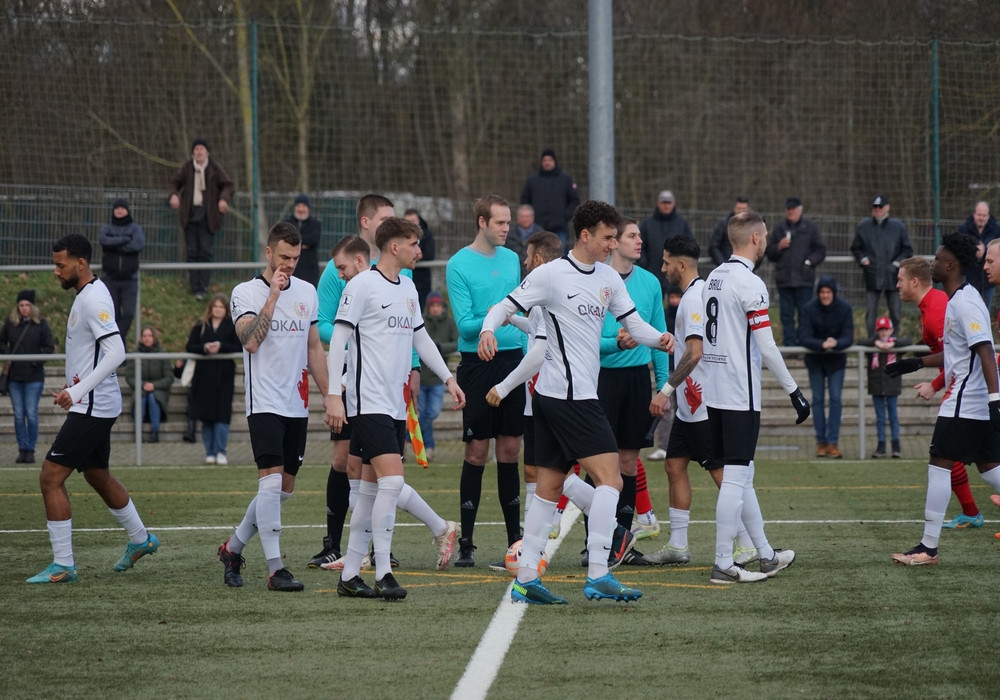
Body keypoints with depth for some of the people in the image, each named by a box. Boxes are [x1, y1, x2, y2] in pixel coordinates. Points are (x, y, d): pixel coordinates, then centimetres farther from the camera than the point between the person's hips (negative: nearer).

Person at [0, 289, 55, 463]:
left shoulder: (41, 324, -1)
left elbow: (50, 347, -1)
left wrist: (35, 361, -12)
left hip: (34, 376, -3)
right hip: (14, 376, 3)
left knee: (31, 414, -4)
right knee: (18, 414, 4)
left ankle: (31, 449, 3)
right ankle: (22, 449, 10)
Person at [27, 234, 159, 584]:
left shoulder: (94, 299, -18)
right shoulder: (85, 296, 13)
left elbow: (116, 352, -27)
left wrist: (78, 391, -27)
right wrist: (73, 389, 17)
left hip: (92, 409, -11)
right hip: (96, 406, 11)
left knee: (51, 477, -10)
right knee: (98, 476, 24)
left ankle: (63, 565, -7)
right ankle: (140, 539, 39)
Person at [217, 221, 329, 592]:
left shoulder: (307, 292, 11)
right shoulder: (246, 293, -6)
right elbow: (250, 341, -21)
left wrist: (329, 395, 14)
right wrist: (272, 295, -20)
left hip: (298, 405, 6)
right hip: (264, 403, -6)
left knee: (284, 488, 8)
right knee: (271, 480, -16)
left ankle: (233, 548, 25)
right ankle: (275, 568, -16)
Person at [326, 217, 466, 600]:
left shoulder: (408, 288, 15)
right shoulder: (362, 285, -9)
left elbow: (420, 337, 26)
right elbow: (338, 339, -11)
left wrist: (447, 378, 21)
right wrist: (334, 396, -16)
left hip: (395, 406, 8)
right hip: (368, 403, -8)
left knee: (372, 489, 8)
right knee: (392, 481, -17)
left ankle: (350, 575, 12)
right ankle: (383, 574, -14)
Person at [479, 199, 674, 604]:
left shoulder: (608, 278, 14)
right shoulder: (552, 274, -9)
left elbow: (632, 323, 16)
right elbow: (506, 307, -7)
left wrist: (659, 339, -5)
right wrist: (488, 330, -28)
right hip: (569, 396, -9)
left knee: (550, 487, 9)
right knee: (610, 479, -13)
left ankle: (525, 579, 11)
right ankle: (597, 576, -16)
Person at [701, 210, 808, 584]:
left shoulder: (713, 278, 12)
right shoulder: (749, 283, -15)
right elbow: (766, 347, -17)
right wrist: (794, 391, -10)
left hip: (715, 392, 9)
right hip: (740, 395, -9)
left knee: (741, 474, 15)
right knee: (735, 478, -5)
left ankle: (766, 555, 25)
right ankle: (723, 564, -5)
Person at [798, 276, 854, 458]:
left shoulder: (844, 308, -12)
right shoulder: (809, 309, -14)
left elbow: (848, 337, -13)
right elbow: (804, 338, -19)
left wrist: (836, 343, -36)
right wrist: (822, 344, -37)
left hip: (836, 360, 0)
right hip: (815, 360, 0)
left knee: (835, 399, -6)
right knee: (818, 399, 3)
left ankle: (832, 443, -6)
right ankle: (821, 442, 10)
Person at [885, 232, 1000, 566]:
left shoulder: (964, 304, -16)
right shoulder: (959, 300, 15)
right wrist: (914, 363, 29)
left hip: (964, 403, -10)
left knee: (939, 465, -6)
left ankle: (928, 548, -3)